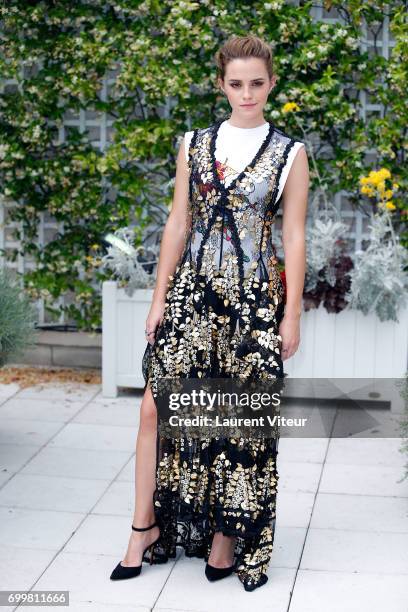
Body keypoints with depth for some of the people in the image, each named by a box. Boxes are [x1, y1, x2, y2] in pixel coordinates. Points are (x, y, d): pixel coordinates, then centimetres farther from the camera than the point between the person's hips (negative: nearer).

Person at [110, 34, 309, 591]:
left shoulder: (290, 153, 1)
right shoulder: (195, 143, 7)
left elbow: (293, 237, 1)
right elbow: (178, 223, 8)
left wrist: (292, 313, -2)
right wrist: (160, 296, 5)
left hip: (255, 299, -2)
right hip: (192, 291, 2)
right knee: (158, 406, -2)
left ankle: (227, 532, 19)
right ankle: (147, 525, 15)